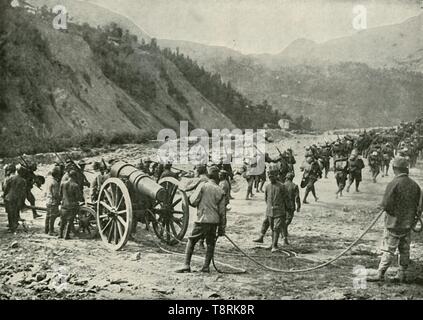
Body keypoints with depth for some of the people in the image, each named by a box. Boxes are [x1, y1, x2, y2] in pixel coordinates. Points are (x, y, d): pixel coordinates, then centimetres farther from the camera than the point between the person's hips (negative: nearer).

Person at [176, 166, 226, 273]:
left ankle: (187, 265, 2)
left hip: (202, 219, -2)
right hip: (215, 221, 2)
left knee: (191, 241, 8)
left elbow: (193, 201, -7)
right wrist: (222, 227, 11)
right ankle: (206, 266, 12)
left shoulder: (203, 186, -3)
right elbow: (222, 211, 6)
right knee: (210, 243, 16)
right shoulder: (220, 191, 4)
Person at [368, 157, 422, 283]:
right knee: (405, 250, 14)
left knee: (388, 250, -2)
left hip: (394, 223, -5)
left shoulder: (393, 184, -18)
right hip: (408, 224, 6)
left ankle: (380, 274, 0)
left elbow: (386, 205, -20)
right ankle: (402, 274, 22)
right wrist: (414, 217, 17)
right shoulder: (414, 184, 2)